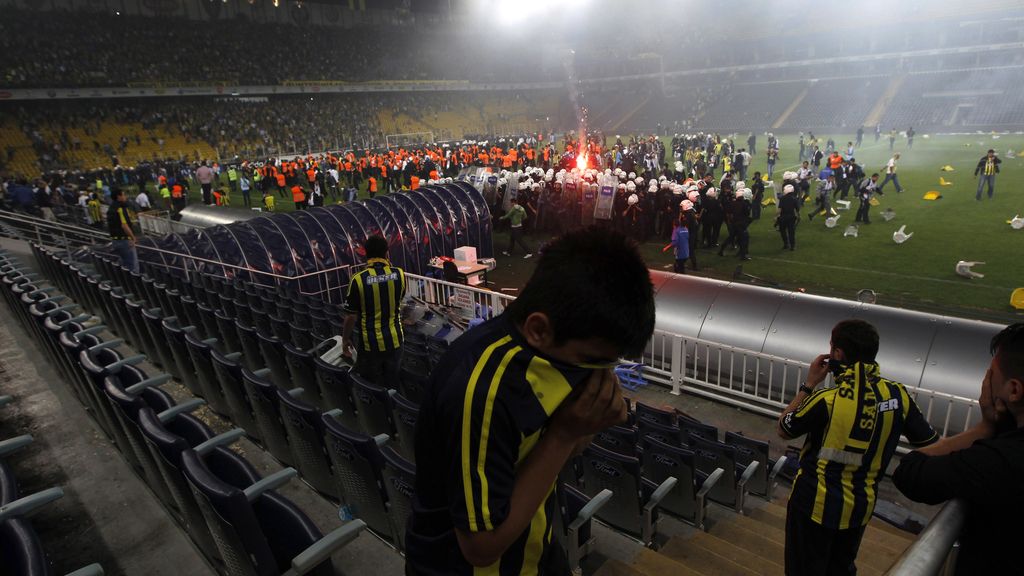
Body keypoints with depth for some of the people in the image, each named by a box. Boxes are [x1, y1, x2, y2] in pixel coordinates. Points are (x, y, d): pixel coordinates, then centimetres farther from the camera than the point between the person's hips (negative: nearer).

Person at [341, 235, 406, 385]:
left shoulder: (358, 280, -19)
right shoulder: (399, 274, -10)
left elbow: (351, 317, -12)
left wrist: (345, 339, 5)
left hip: (371, 343, -3)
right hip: (394, 340, 3)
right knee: (392, 383, 22)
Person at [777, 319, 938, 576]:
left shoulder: (827, 400, -27)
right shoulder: (898, 395, -12)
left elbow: (784, 430, -10)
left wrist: (809, 384, -7)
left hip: (816, 504, -5)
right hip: (860, 506, 5)